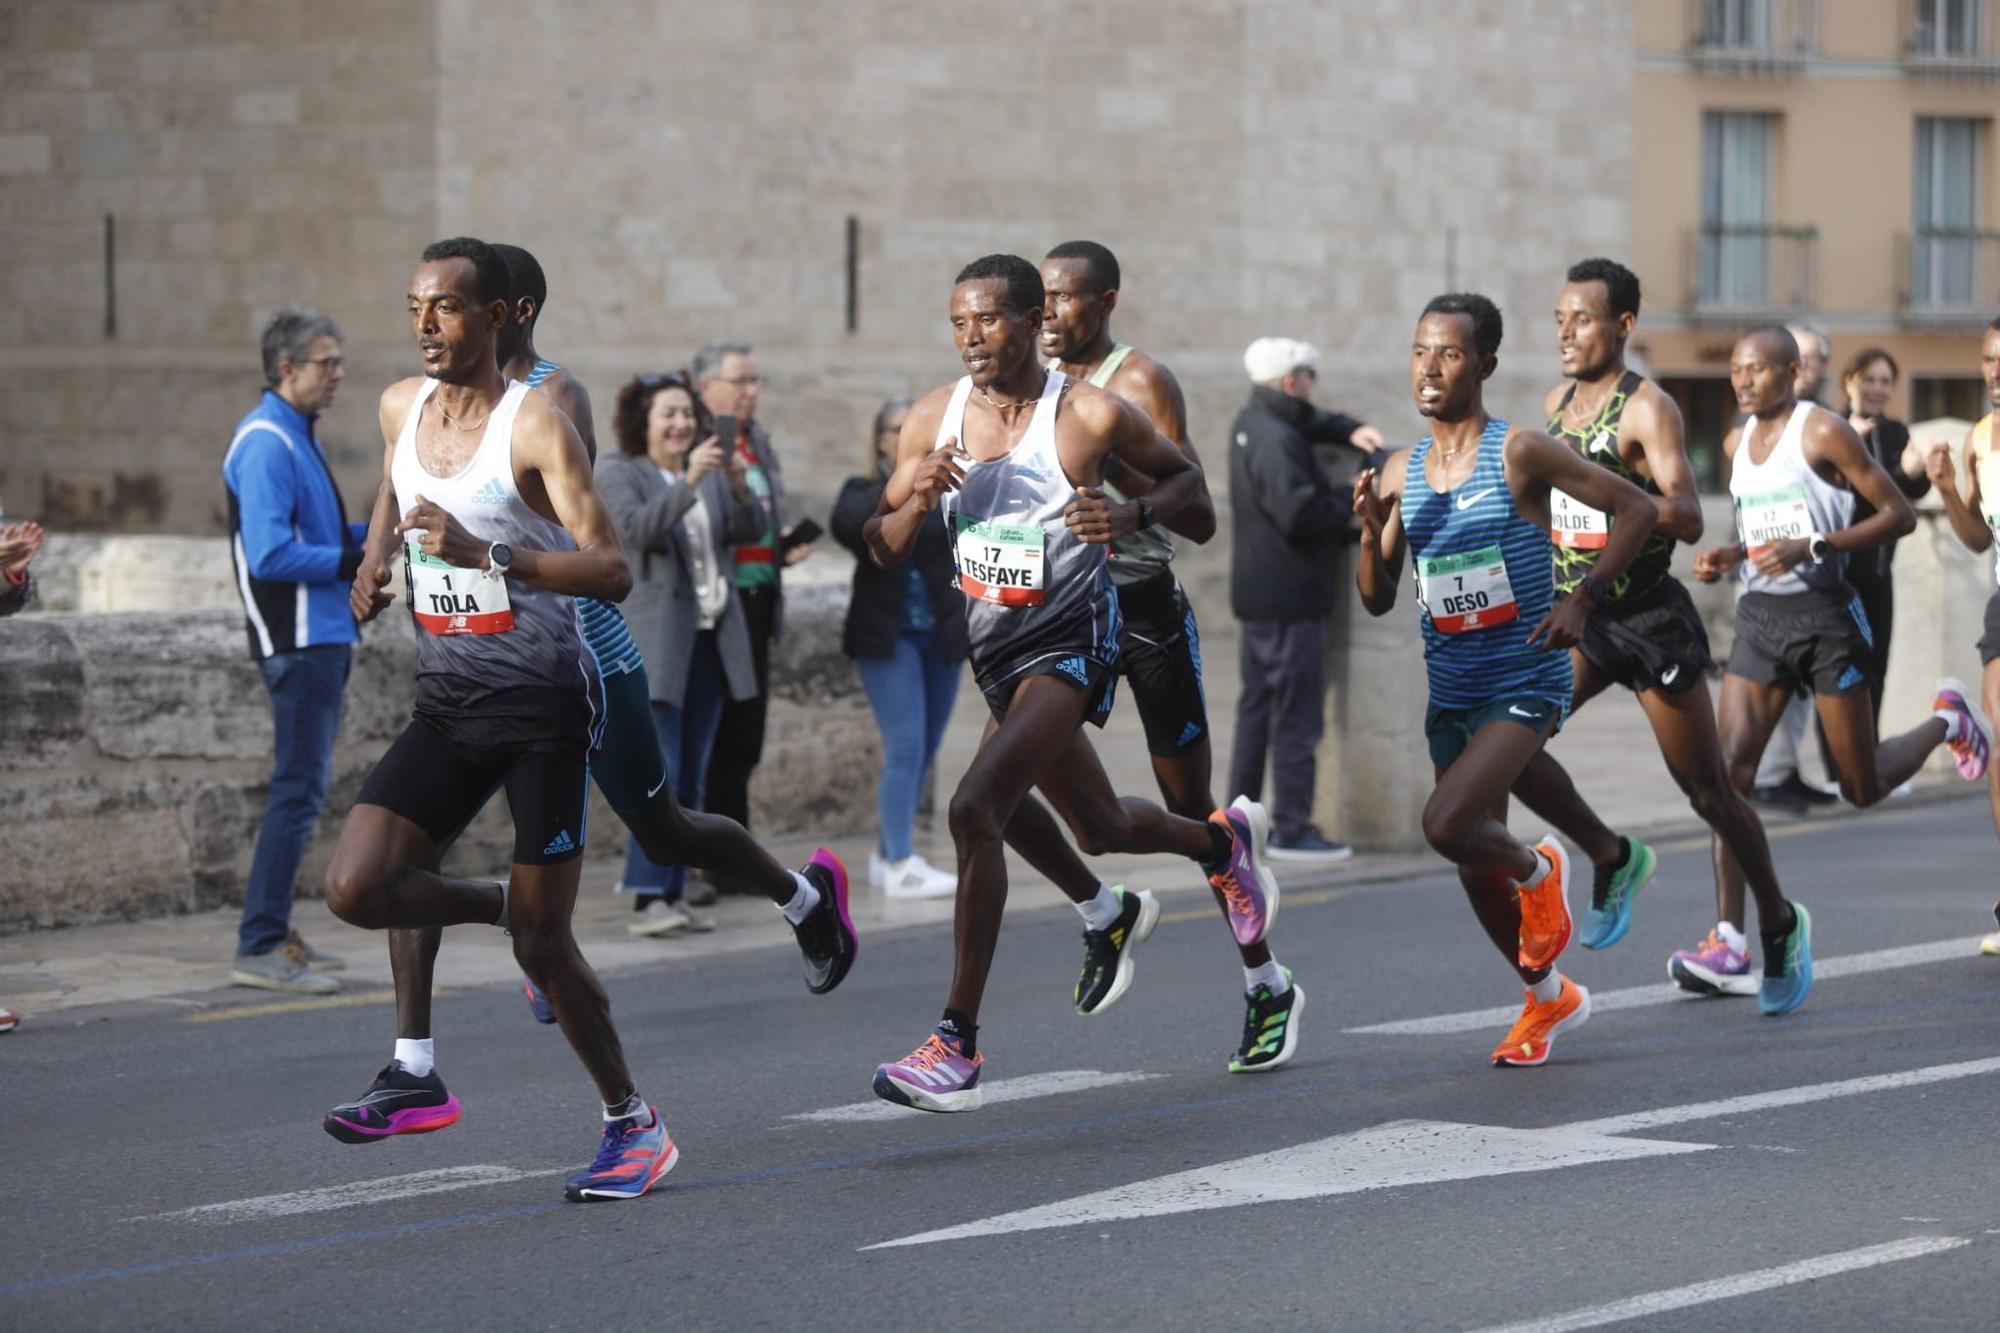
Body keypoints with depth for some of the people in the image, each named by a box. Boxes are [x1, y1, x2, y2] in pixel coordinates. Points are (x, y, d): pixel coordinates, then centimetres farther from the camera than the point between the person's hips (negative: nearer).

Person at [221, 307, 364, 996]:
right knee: (299, 789, -10)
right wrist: (352, 561, -18)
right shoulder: (266, 443, -15)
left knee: (304, 786, 14)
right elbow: (270, 555, -23)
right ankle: (259, 949, -8)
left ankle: (273, 932, 21)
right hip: (298, 642, -10)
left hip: (326, 636, 10)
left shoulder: (297, 436, 17)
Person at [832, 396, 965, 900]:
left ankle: (885, 855, 21)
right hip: (887, 636, -4)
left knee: (922, 750, 9)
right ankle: (901, 866, -12)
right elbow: (845, 524, -22)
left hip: (941, 636, 4)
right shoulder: (865, 493, 1)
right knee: (906, 746, -12)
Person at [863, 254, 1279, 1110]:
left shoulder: (1091, 416, -15)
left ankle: (959, 1043, -23)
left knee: (974, 811, -25)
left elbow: (1184, 476, 2)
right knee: (1101, 830, 23)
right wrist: (915, 501, -19)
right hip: (994, 647, 7)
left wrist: (1130, 518, -19)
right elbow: (884, 550, 4)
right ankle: (1223, 840, 56)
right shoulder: (933, 420, -2)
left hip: (1071, 644, -7)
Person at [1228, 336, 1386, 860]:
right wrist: (1354, 510, -12)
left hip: (1257, 595, 10)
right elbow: (1300, 512, -27)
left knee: (1256, 708, 17)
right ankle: (1292, 830, -4)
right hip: (1290, 595, -10)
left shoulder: (1252, 424, 12)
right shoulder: (1275, 439, -19)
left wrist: (1350, 431, 4)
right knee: (1297, 717, -6)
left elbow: (1315, 423, 24)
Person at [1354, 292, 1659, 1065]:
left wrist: (1583, 599, -15)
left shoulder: (1519, 454, -12)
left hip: (1526, 688, -6)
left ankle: (1539, 870, 8)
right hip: (1451, 694, 6)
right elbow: (1379, 601, 8)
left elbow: (1635, 508, -7)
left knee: (1446, 824, -25)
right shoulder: (1401, 473, 4)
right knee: (1473, 864, 14)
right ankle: (1548, 998, 36)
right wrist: (1370, 530, -10)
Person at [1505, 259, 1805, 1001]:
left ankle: (1776, 922, 22)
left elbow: (1688, 521, -27)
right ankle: (1611, 858, 7)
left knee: (1708, 791, 3)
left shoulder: (1646, 409, -14)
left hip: (1649, 619, -6)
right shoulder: (1556, 404, 8)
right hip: (1575, 618, 6)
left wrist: (1599, 481, -37)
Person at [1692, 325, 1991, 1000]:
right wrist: (1725, 558, 3)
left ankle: (1944, 721, 35)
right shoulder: (1738, 443, 11)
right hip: (1760, 616, 5)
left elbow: (1899, 514, -11)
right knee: (1730, 767, -11)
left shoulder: (1823, 431, -9)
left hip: (1823, 614, -5)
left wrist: (1812, 547, -21)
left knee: (1863, 787, 3)